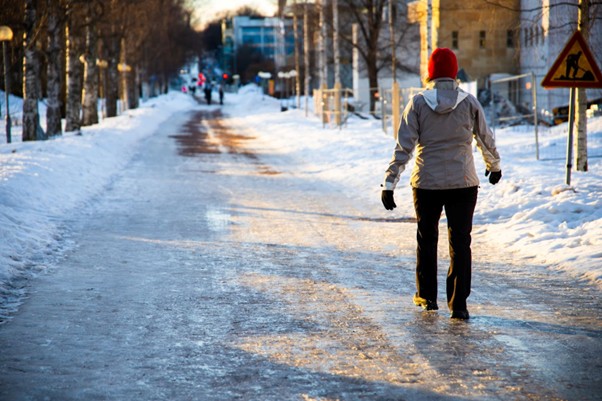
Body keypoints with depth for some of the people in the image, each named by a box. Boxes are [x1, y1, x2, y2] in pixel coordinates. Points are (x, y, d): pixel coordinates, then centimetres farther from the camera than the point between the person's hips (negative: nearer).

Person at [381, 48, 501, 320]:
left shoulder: (418, 103, -5)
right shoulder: (469, 103, -2)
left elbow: (403, 147, -8)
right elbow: (486, 139, 10)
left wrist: (389, 183, -6)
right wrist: (494, 166, 29)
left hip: (426, 184, 0)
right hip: (463, 183, 0)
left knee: (426, 240, 18)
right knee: (460, 243, 3)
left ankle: (427, 296, 28)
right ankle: (458, 304, -4)